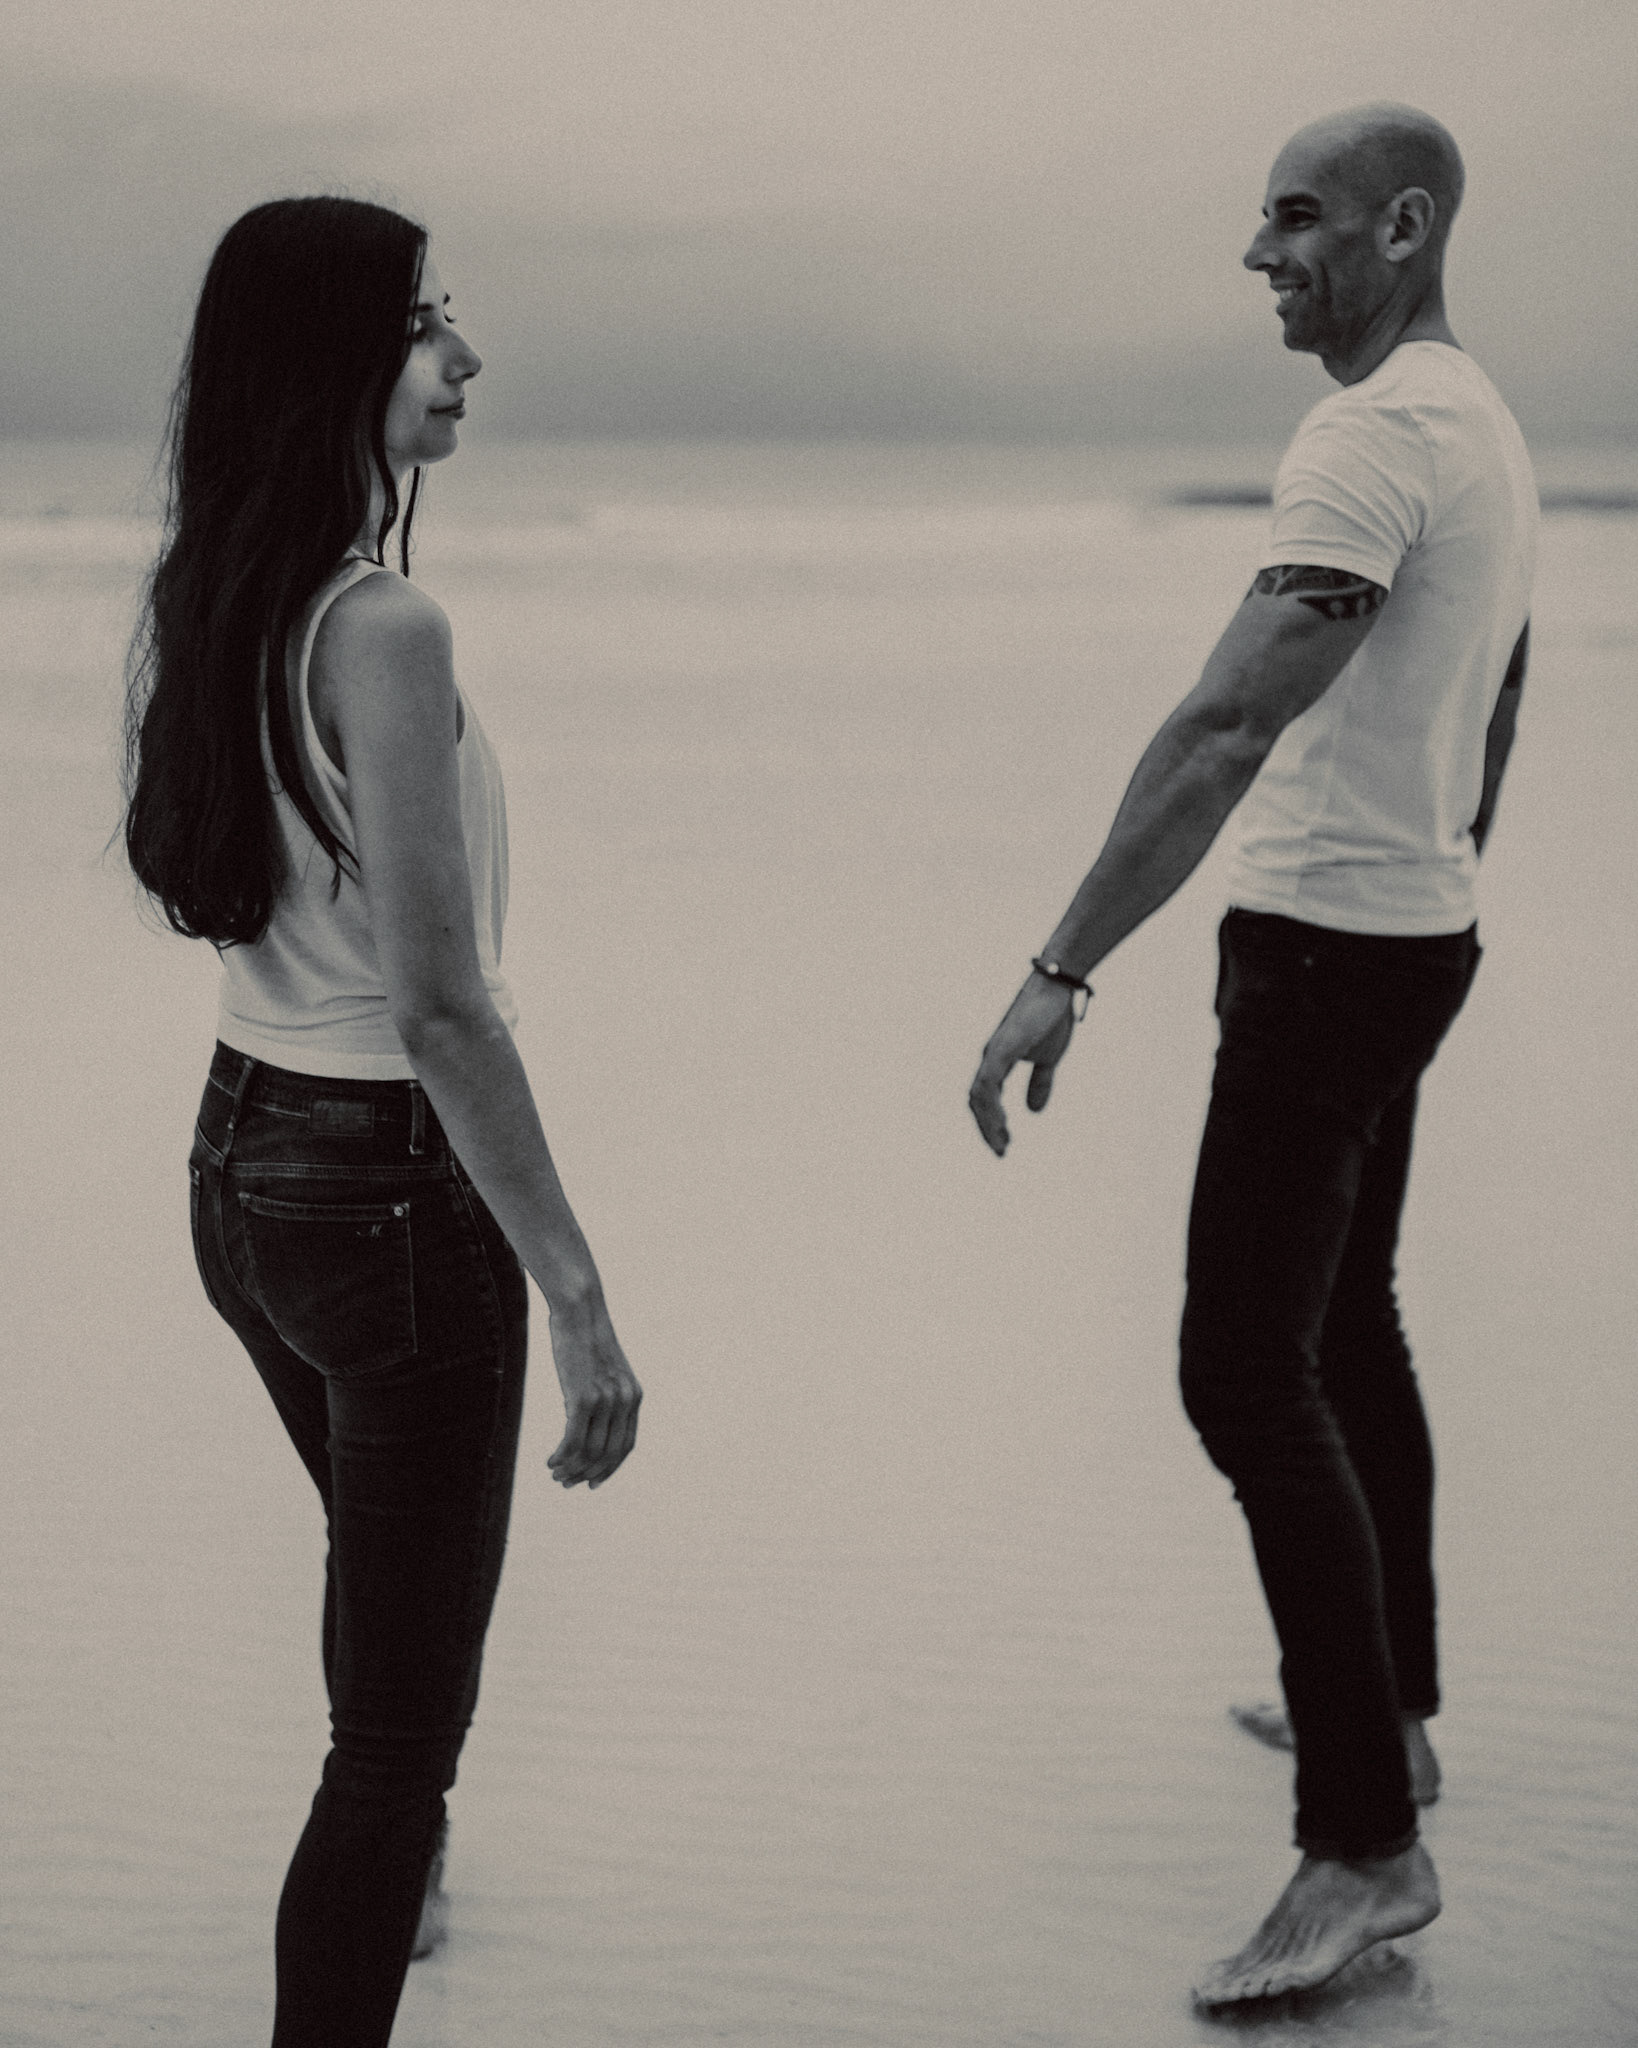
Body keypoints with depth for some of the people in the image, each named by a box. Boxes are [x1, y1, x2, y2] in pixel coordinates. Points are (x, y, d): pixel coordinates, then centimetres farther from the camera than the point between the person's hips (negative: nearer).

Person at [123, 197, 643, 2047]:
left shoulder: (197, 600, 2)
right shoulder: (384, 630, -23)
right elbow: (442, 1009, -23)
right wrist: (577, 1298, -19)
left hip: (240, 1164, 9)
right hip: (393, 1190, -9)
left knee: (393, 1590, 32)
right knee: (401, 1723, 1)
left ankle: (380, 1891, 55)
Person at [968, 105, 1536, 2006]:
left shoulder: (1373, 439, -20)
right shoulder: (1485, 423, 12)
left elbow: (1226, 730, -30)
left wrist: (1062, 968, -33)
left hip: (1324, 948, -11)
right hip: (1415, 930, 11)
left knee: (1247, 1371, -11)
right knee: (1345, 1325, 21)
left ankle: (1366, 1845, -9)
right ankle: (1386, 1706, 34)